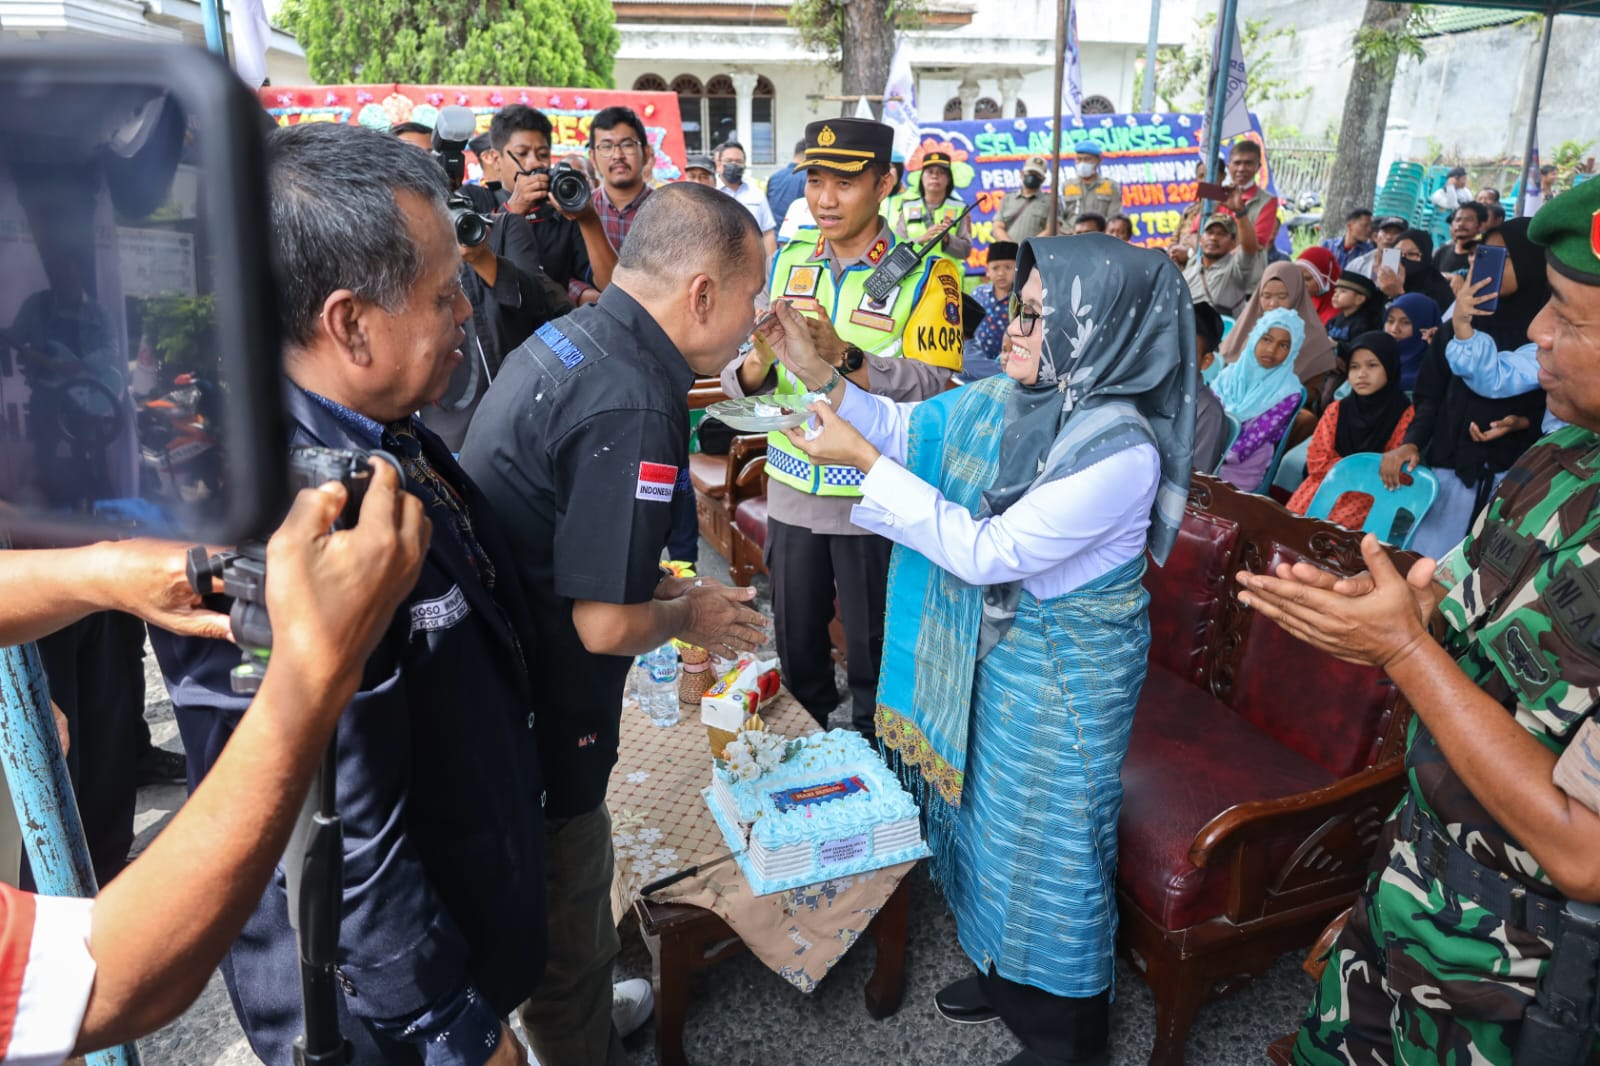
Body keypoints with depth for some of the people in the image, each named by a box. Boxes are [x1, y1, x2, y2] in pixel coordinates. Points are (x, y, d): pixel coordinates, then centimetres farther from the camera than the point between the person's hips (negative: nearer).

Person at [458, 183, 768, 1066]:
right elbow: (607, 624, -27)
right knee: (568, 935, 16)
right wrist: (688, 615, -7)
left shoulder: (571, 335, 2)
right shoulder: (633, 408, -29)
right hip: (534, 722, -10)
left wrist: (668, 583, 10)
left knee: (549, 900, 31)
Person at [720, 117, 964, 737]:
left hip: (873, 496, -4)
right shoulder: (788, 261, 5)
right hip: (793, 485, 4)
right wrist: (756, 366, -21)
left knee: (870, 651, 10)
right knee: (794, 641, 17)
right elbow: (740, 380, 2)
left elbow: (933, 388, -19)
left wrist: (844, 356, -32)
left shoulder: (926, 274, -8)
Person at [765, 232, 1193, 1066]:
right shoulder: (1010, 397, -5)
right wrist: (820, 376, -8)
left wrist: (864, 459, -26)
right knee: (991, 807, 23)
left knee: (1046, 835, 10)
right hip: (994, 644, 8)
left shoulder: (1119, 451, -28)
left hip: (1064, 668, -7)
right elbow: (910, 428, 5)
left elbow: (987, 553, -28)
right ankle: (1007, 972, 48)